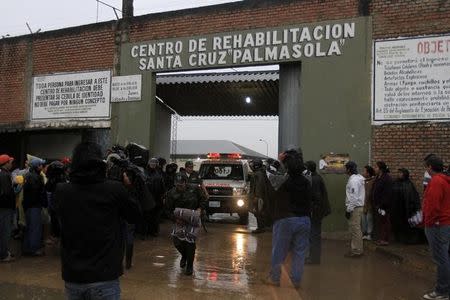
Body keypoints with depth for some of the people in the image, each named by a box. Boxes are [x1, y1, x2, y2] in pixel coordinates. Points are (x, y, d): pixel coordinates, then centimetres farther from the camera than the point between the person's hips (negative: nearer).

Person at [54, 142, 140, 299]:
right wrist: (127, 186, 12)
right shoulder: (115, 189, -14)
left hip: (72, 277, 3)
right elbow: (134, 217, 2)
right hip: (105, 278, -3)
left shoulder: (61, 191, -6)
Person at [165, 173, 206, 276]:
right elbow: (169, 209, 0)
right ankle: (184, 256, 28)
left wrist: (199, 209, -13)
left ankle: (190, 266, 7)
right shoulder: (172, 193, -5)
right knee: (177, 240, -8)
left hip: (193, 220, -2)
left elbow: (203, 201, 4)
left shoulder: (194, 189, -8)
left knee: (190, 240, -12)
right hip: (180, 220, 2)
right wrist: (175, 219, -14)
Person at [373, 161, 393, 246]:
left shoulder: (387, 178, -16)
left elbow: (387, 194, -21)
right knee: (379, 221, 14)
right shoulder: (378, 178, 13)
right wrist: (375, 204, 15)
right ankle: (381, 238, 24)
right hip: (378, 204, 9)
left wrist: (383, 205, -22)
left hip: (384, 205, -9)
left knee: (385, 221, -1)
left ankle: (385, 240, 6)